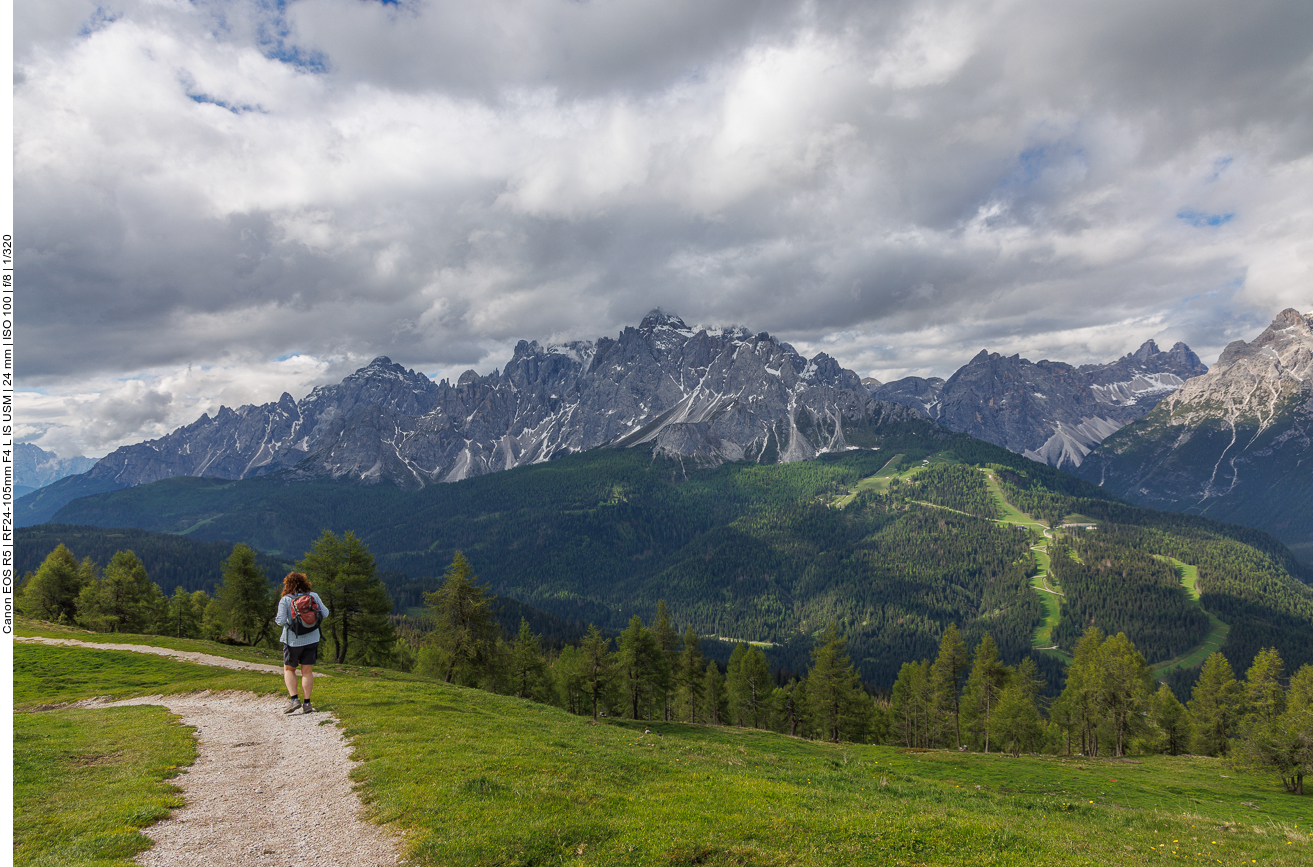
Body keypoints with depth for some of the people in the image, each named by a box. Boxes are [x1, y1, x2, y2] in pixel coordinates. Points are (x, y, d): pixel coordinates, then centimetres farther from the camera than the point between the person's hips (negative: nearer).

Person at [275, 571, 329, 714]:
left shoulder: (285, 600, -10)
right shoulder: (313, 597, -1)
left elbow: (281, 621, -15)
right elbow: (325, 613, 0)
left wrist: (276, 618, 7)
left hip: (293, 641, -2)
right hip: (311, 639, 2)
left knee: (289, 670, 14)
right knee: (307, 671, 7)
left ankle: (293, 698, -2)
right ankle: (306, 703, 3)